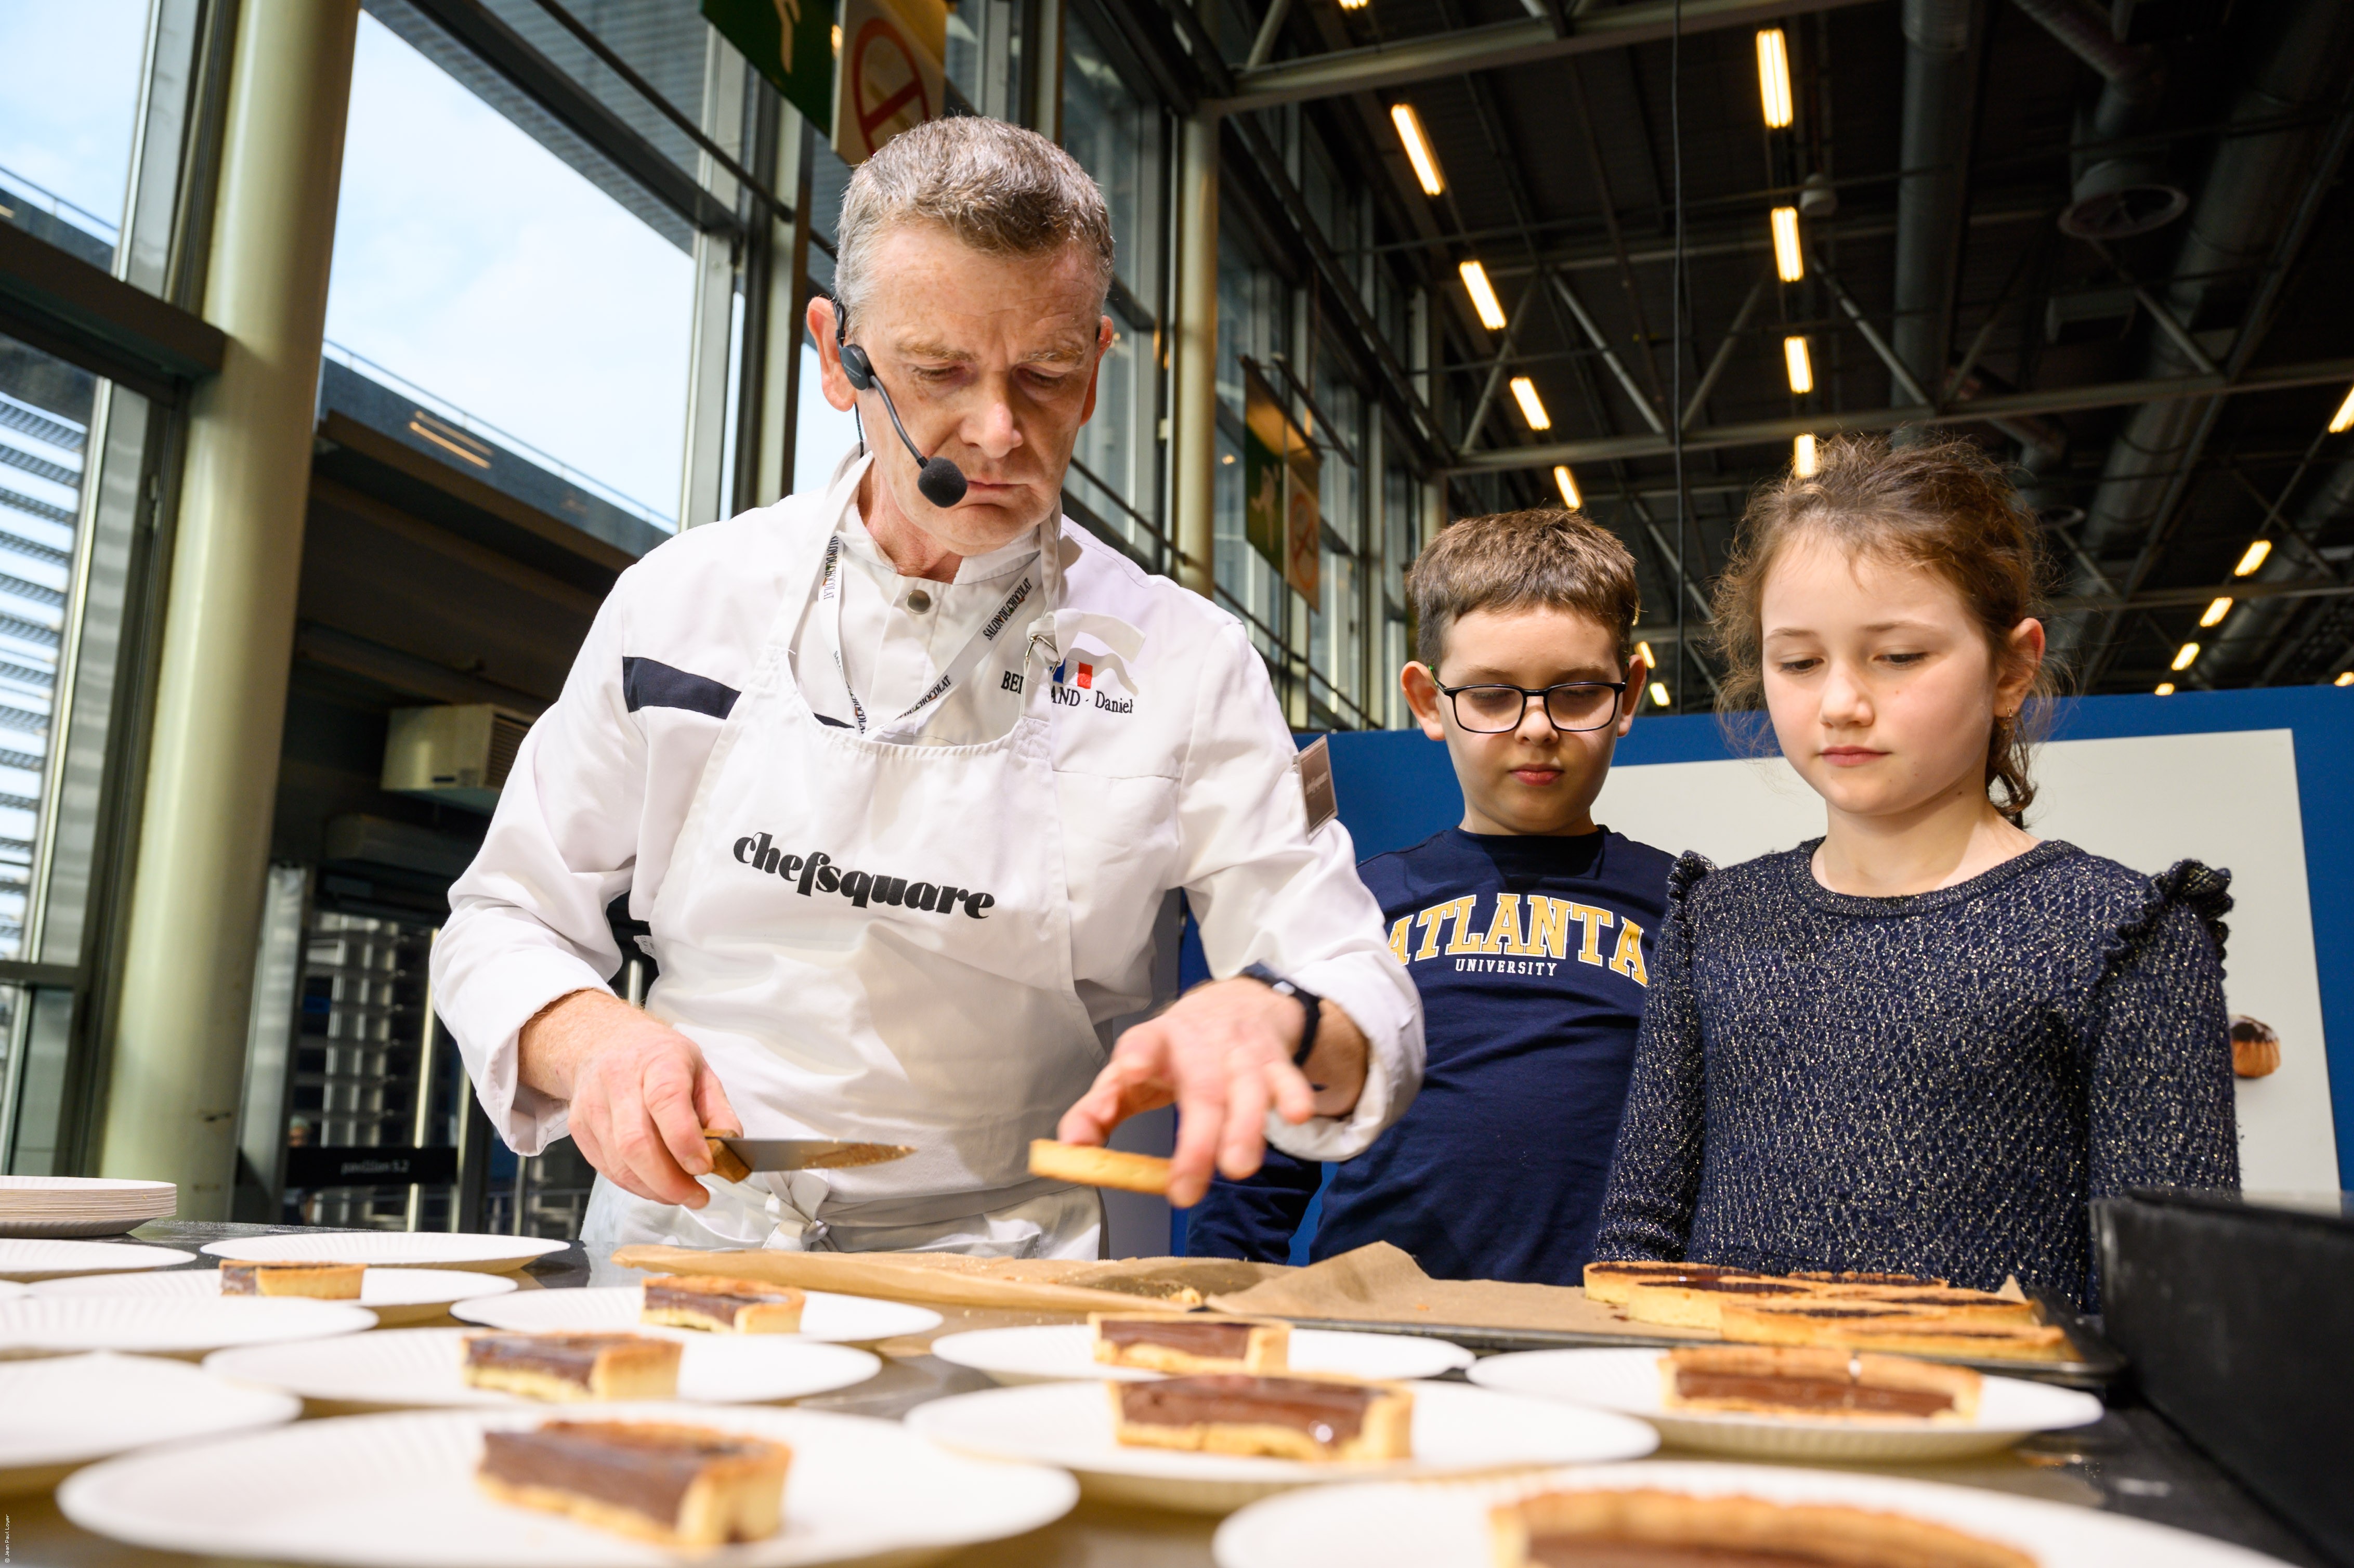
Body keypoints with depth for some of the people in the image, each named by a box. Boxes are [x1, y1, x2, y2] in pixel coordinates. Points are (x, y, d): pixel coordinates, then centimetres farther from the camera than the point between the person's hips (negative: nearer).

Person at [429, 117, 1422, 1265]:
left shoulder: (1186, 663, -1)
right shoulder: (684, 600, 4)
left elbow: (1371, 1020, -3)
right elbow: (504, 922, 11)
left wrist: (1269, 1021, -25)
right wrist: (593, 1039, -11)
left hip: (995, 1299, 0)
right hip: (676, 1245, 2)